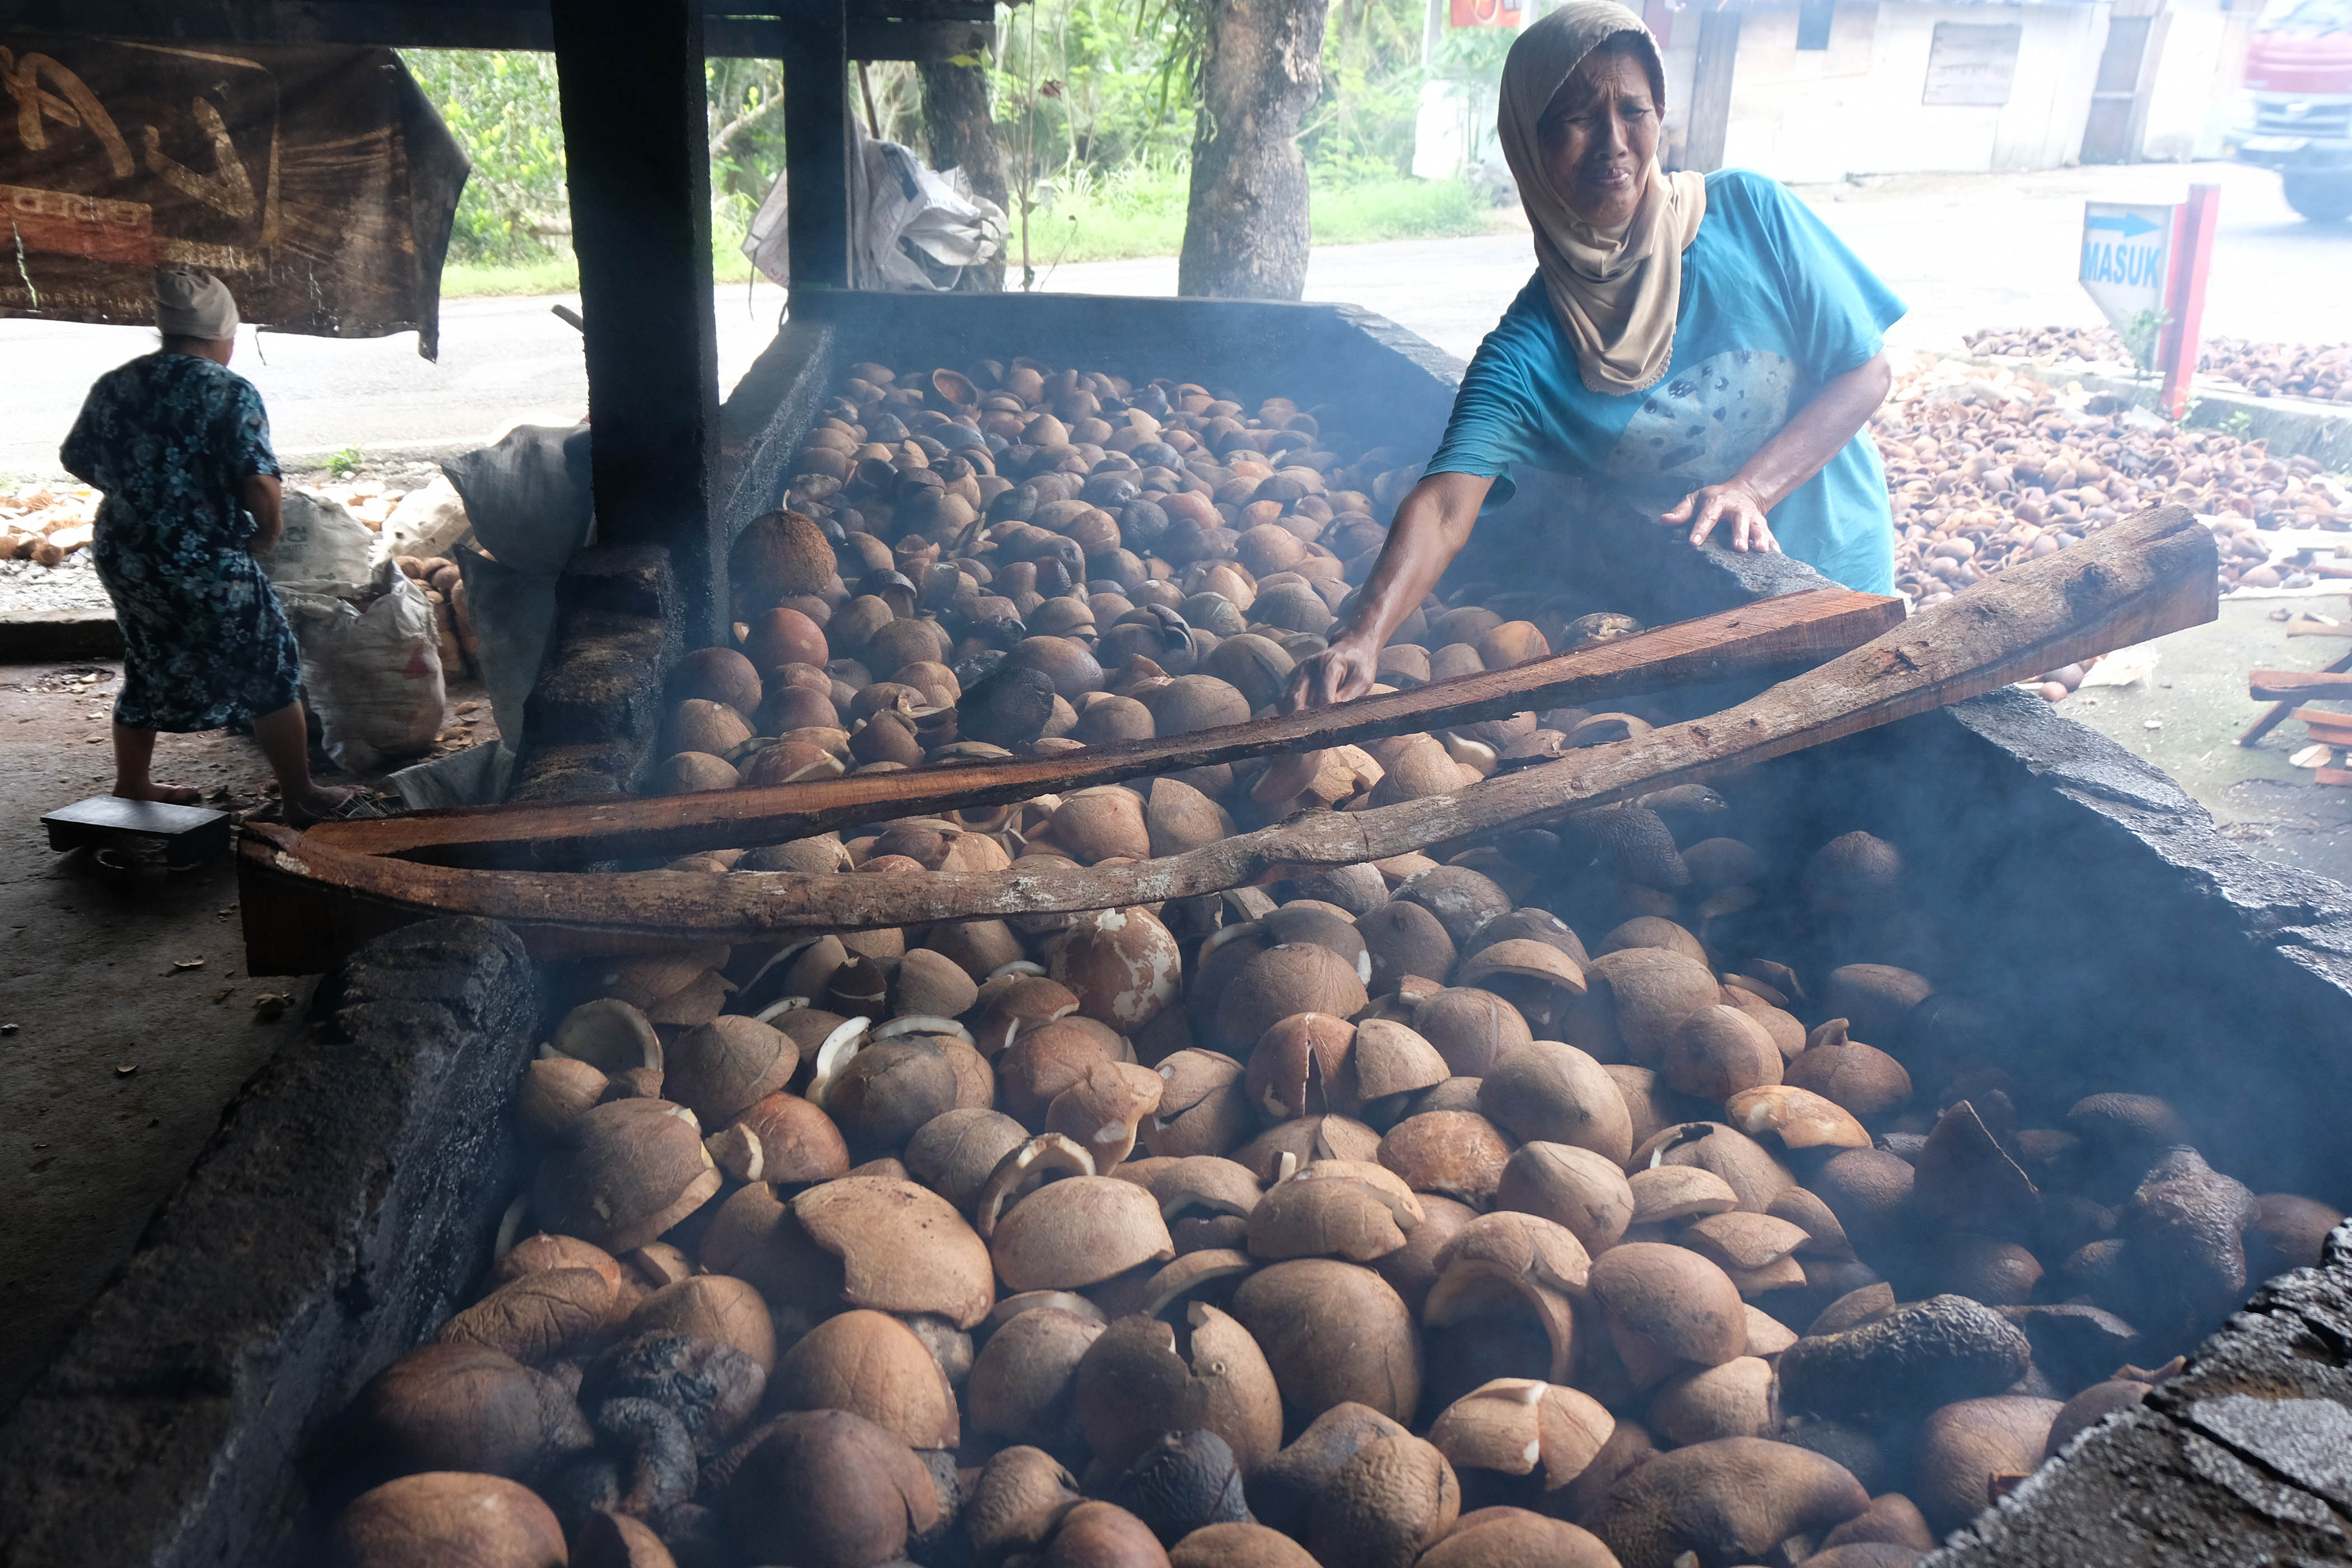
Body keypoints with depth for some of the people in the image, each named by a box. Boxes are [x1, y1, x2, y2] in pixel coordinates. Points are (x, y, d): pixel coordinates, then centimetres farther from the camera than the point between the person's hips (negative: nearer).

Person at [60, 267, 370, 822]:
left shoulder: (114, 386, 6)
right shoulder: (230, 393, -14)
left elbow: (76, 459, 16)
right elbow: (261, 485, -22)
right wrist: (268, 532, -4)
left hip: (121, 558, 7)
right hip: (203, 566, -7)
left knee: (149, 671, 24)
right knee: (270, 676, 6)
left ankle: (132, 786, 36)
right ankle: (301, 797, 12)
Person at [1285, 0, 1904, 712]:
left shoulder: (1749, 212, -15)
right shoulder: (1530, 350, -20)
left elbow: (1867, 371, -9)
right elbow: (1445, 506, -34)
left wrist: (1752, 488, -25)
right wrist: (1361, 640, -52)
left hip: (1842, 570, 2)